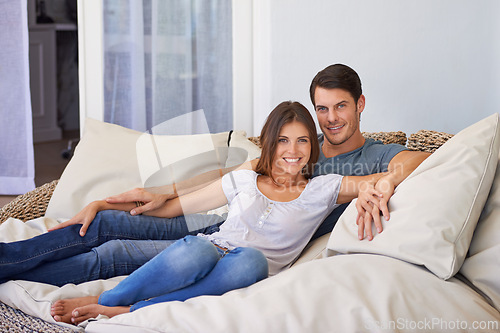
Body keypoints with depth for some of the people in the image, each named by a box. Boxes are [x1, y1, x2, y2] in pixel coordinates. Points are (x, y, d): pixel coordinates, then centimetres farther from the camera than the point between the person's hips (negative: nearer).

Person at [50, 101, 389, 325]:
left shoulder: (322, 189, 13)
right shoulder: (244, 180, 18)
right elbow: (175, 206, 19)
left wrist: (370, 187, -19)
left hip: (241, 278, -1)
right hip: (209, 251, 1)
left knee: (251, 259, -39)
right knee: (195, 250, -38)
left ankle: (124, 312, -35)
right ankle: (103, 300, -23)